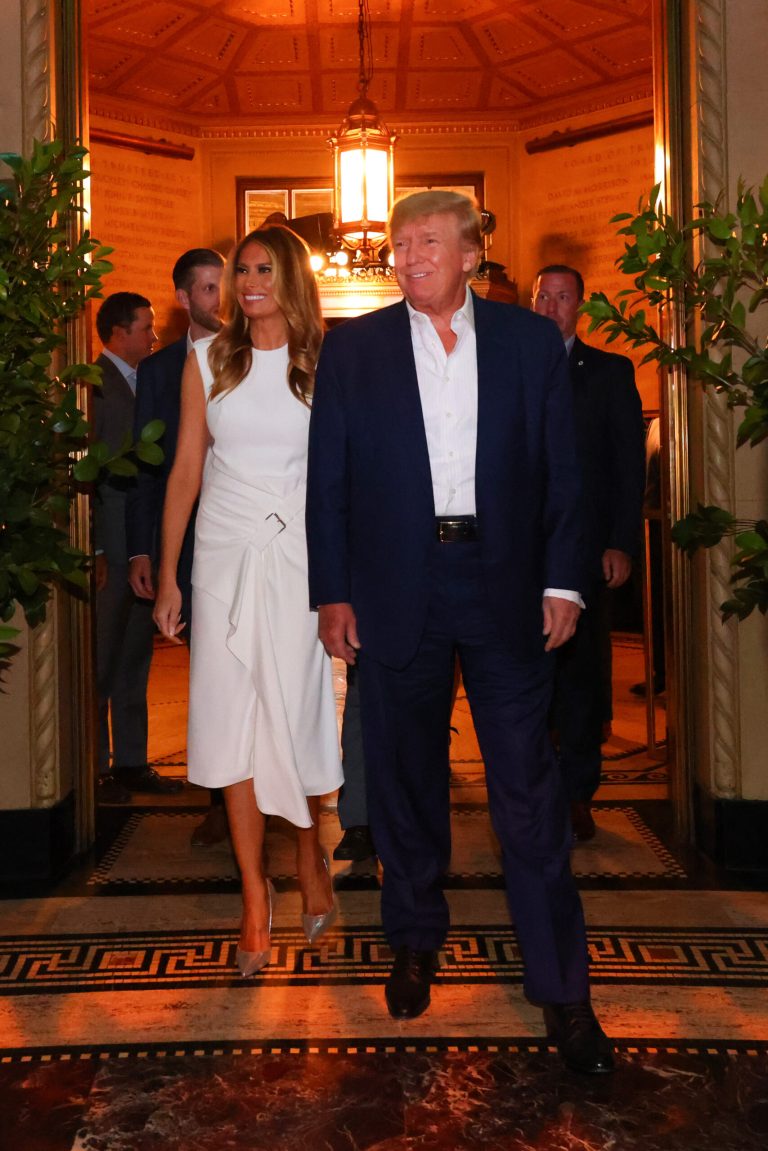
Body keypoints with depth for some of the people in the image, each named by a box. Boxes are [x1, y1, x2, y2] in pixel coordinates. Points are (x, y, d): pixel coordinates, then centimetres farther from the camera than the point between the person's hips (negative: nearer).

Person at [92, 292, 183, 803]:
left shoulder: (145, 381, 13)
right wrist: (94, 550, -17)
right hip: (110, 545, -8)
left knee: (135, 657, 13)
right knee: (101, 659, 1)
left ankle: (131, 762, 23)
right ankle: (95, 767, 12)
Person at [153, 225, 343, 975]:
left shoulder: (323, 364, 3)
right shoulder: (208, 360, 7)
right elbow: (186, 470, 6)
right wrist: (167, 576, 3)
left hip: (301, 554, -1)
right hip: (225, 554, 1)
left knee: (298, 714, 1)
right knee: (232, 719, 2)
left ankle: (309, 856, 29)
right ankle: (254, 897, 14)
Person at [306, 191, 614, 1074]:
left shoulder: (530, 340, 6)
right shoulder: (351, 347, 5)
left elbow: (560, 469, 5)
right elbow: (328, 479, 3)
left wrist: (562, 580, -1)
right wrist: (332, 593, -2)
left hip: (504, 585, 0)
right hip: (395, 593, 1)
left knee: (529, 786, 2)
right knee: (405, 779, 12)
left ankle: (561, 986, 12)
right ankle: (414, 943, 32)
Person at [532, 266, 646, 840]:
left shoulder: (611, 372, 9)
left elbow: (630, 463, 3)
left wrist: (622, 544, -6)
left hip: (586, 549, -1)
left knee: (582, 669, 4)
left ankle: (577, 793, 15)